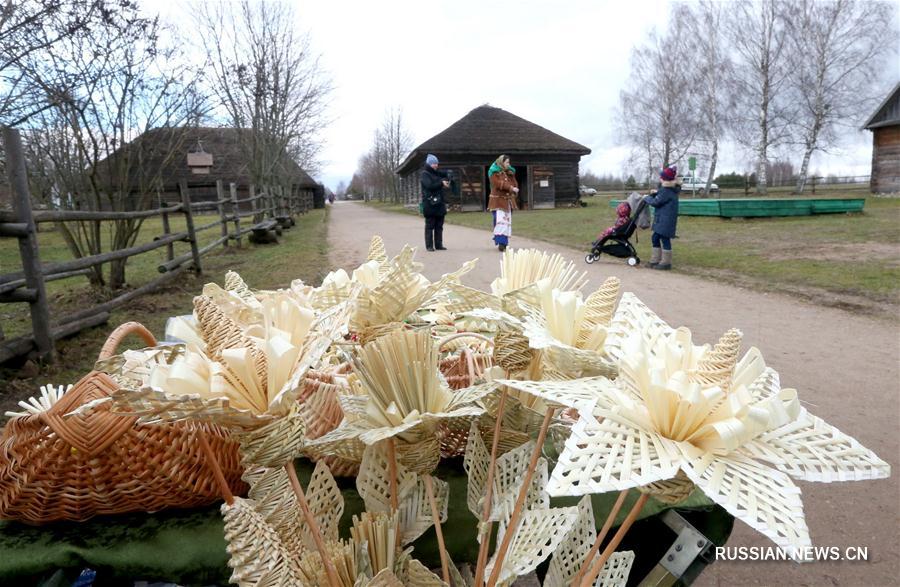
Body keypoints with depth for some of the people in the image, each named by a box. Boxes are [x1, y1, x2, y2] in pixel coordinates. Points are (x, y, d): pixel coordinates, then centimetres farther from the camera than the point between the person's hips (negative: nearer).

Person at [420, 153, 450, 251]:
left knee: (439, 226, 8)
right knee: (430, 226, -3)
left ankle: (439, 244, 13)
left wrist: (446, 181, -6)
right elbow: (430, 185, -17)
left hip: (439, 203, 7)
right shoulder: (425, 174, -4)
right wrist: (441, 183, -20)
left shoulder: (437, 173, 17)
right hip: (430, 204, -7)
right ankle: (429, 246, 1)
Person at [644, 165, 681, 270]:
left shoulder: (666, 191, -18)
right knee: (655, 238, 14)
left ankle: (666, 263, 4)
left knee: (665, 239, -4)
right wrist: (656, 193, 5)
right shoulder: (671, 189, 14)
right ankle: (655, 261, 20)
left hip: (666, 220, -10)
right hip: (661, 220, 10)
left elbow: (655, 202, -18)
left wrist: (647, 197, -1)